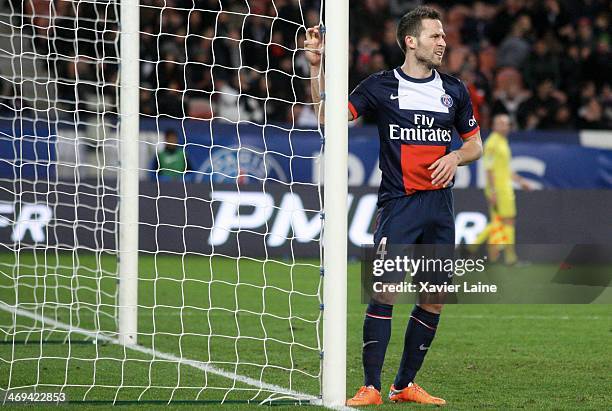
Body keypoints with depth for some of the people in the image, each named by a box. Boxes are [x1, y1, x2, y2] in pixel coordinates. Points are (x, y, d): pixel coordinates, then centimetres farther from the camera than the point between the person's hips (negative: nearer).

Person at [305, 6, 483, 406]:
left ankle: (406, 385, 16)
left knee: (434, 299, 5)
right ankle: (371, 387, -13)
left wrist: (456, 156, -2)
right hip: (398, 204, -4)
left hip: (440, 206, 4)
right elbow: (328, 114, -8)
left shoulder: (455, 90, 11)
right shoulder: (381, 86, 0)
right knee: (385, 290, -16)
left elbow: (475, 143, 20)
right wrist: (317, 67, -19)